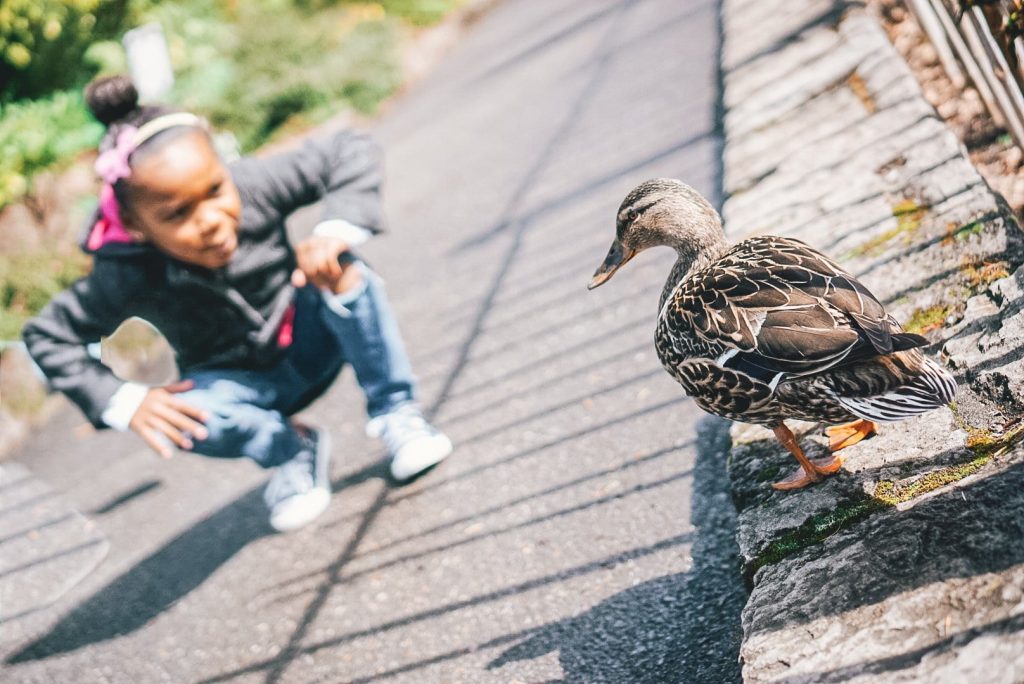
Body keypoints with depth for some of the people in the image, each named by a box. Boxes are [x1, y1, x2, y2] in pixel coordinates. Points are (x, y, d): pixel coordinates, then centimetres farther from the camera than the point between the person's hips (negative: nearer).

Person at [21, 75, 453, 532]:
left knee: (344, 271, -28)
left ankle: (394, 413, -11)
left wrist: (337, 229, -38)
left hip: (309, 342, 0)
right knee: (186, 416, -32)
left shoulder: (251, 187, -25)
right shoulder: (128, 274, -25)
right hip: (245, 384, 0)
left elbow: (351, 152, -22)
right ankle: (292, 449, -1)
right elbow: (47, 336, -13)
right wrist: (124, 401, -24)